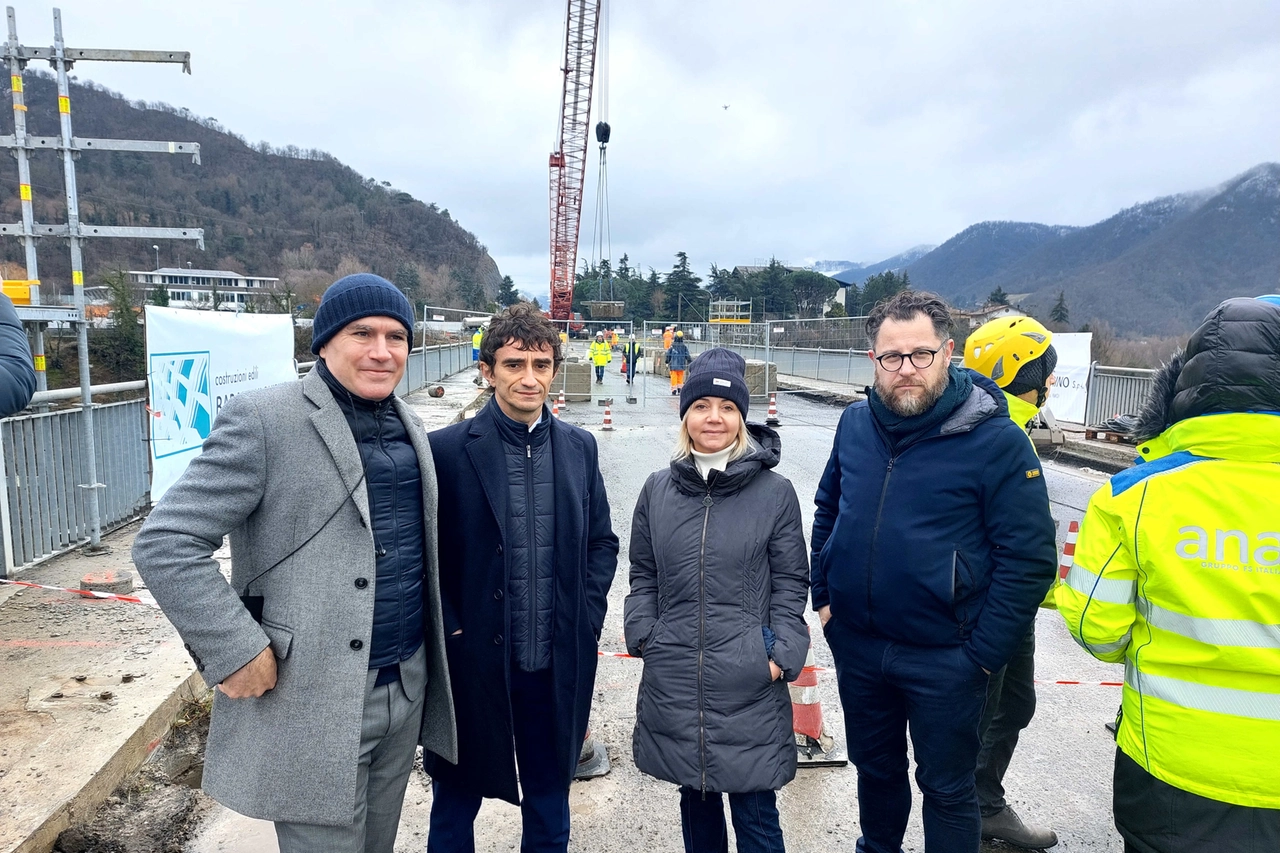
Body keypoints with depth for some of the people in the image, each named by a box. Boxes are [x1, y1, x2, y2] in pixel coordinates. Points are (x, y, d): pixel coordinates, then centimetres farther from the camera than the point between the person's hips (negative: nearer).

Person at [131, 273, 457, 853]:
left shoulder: (408, 426, 9)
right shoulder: (264, 419, -12)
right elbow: (163, 543, -14)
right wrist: (237, 651, -17)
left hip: (407, 690, 7)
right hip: (314, 702, -6)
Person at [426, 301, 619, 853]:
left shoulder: (579, 446, 2)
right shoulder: (447, 449, -10)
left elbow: (602, 541, 9)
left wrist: (587, 616, 0)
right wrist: (449, 628, -11)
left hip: (560, 662, 3)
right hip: (474, 659, -3)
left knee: (550, 803, 21)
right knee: (456, 798, 18)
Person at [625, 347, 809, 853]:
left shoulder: (775, 493, -4)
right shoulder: (658, 489, 4)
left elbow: (790, 584, 0)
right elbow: (643, 575, 11)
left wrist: (782, 655, -8)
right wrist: (643, 636, 1)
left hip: (750, 683, -2)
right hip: (673, 681, 3)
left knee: (754, 811, 7)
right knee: (695, 798, 19)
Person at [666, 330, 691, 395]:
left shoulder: (672, 346, -6)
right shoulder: (684, 347, -3)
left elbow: (668, 355, -1)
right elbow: (687, 355, 1)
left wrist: (667, 362, 8)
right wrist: (688, 363, 11)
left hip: (673, 365, -2)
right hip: (681, 365, 2)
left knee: (674, 377, 2)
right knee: (680, 377, 15)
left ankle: (674, 390, -1)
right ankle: (679, 388, 14)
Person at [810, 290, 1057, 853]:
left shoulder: (996, 440, -16)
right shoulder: (855, 424, -1)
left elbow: (1029, 558, -15)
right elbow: (827, 511, 12)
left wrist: (980, 655, -14)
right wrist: (823, 595, 7)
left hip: (943, 659, -4)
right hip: (855, 647, 5)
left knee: (947, 789, 15)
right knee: (874, 767, 25)